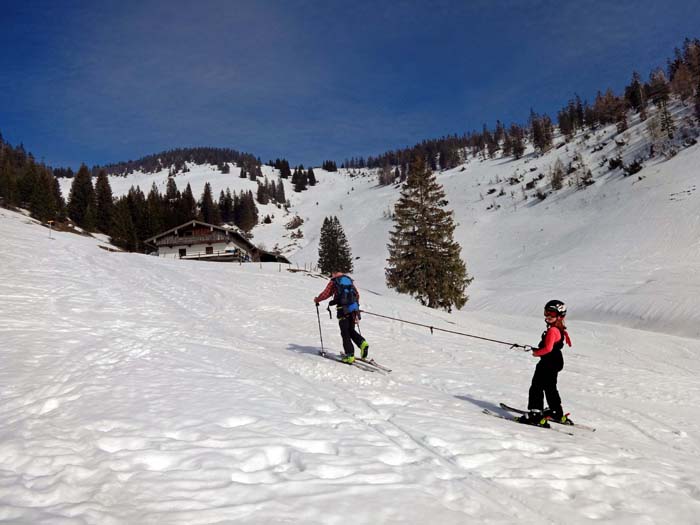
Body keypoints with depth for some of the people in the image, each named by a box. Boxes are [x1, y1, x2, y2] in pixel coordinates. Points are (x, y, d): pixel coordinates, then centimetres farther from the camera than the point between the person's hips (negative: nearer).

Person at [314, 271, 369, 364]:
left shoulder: (333, 282, 4)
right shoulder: (349, 280, 18)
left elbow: (325, 294, 2)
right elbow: (357, 294, 21)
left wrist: (317, 299, 20)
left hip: (343, 309, -5)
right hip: (354, 308, 5)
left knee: (345, 333, 2)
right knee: (351, 330, 19)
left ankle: (350, 355, -3)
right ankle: (362, 343, -5)